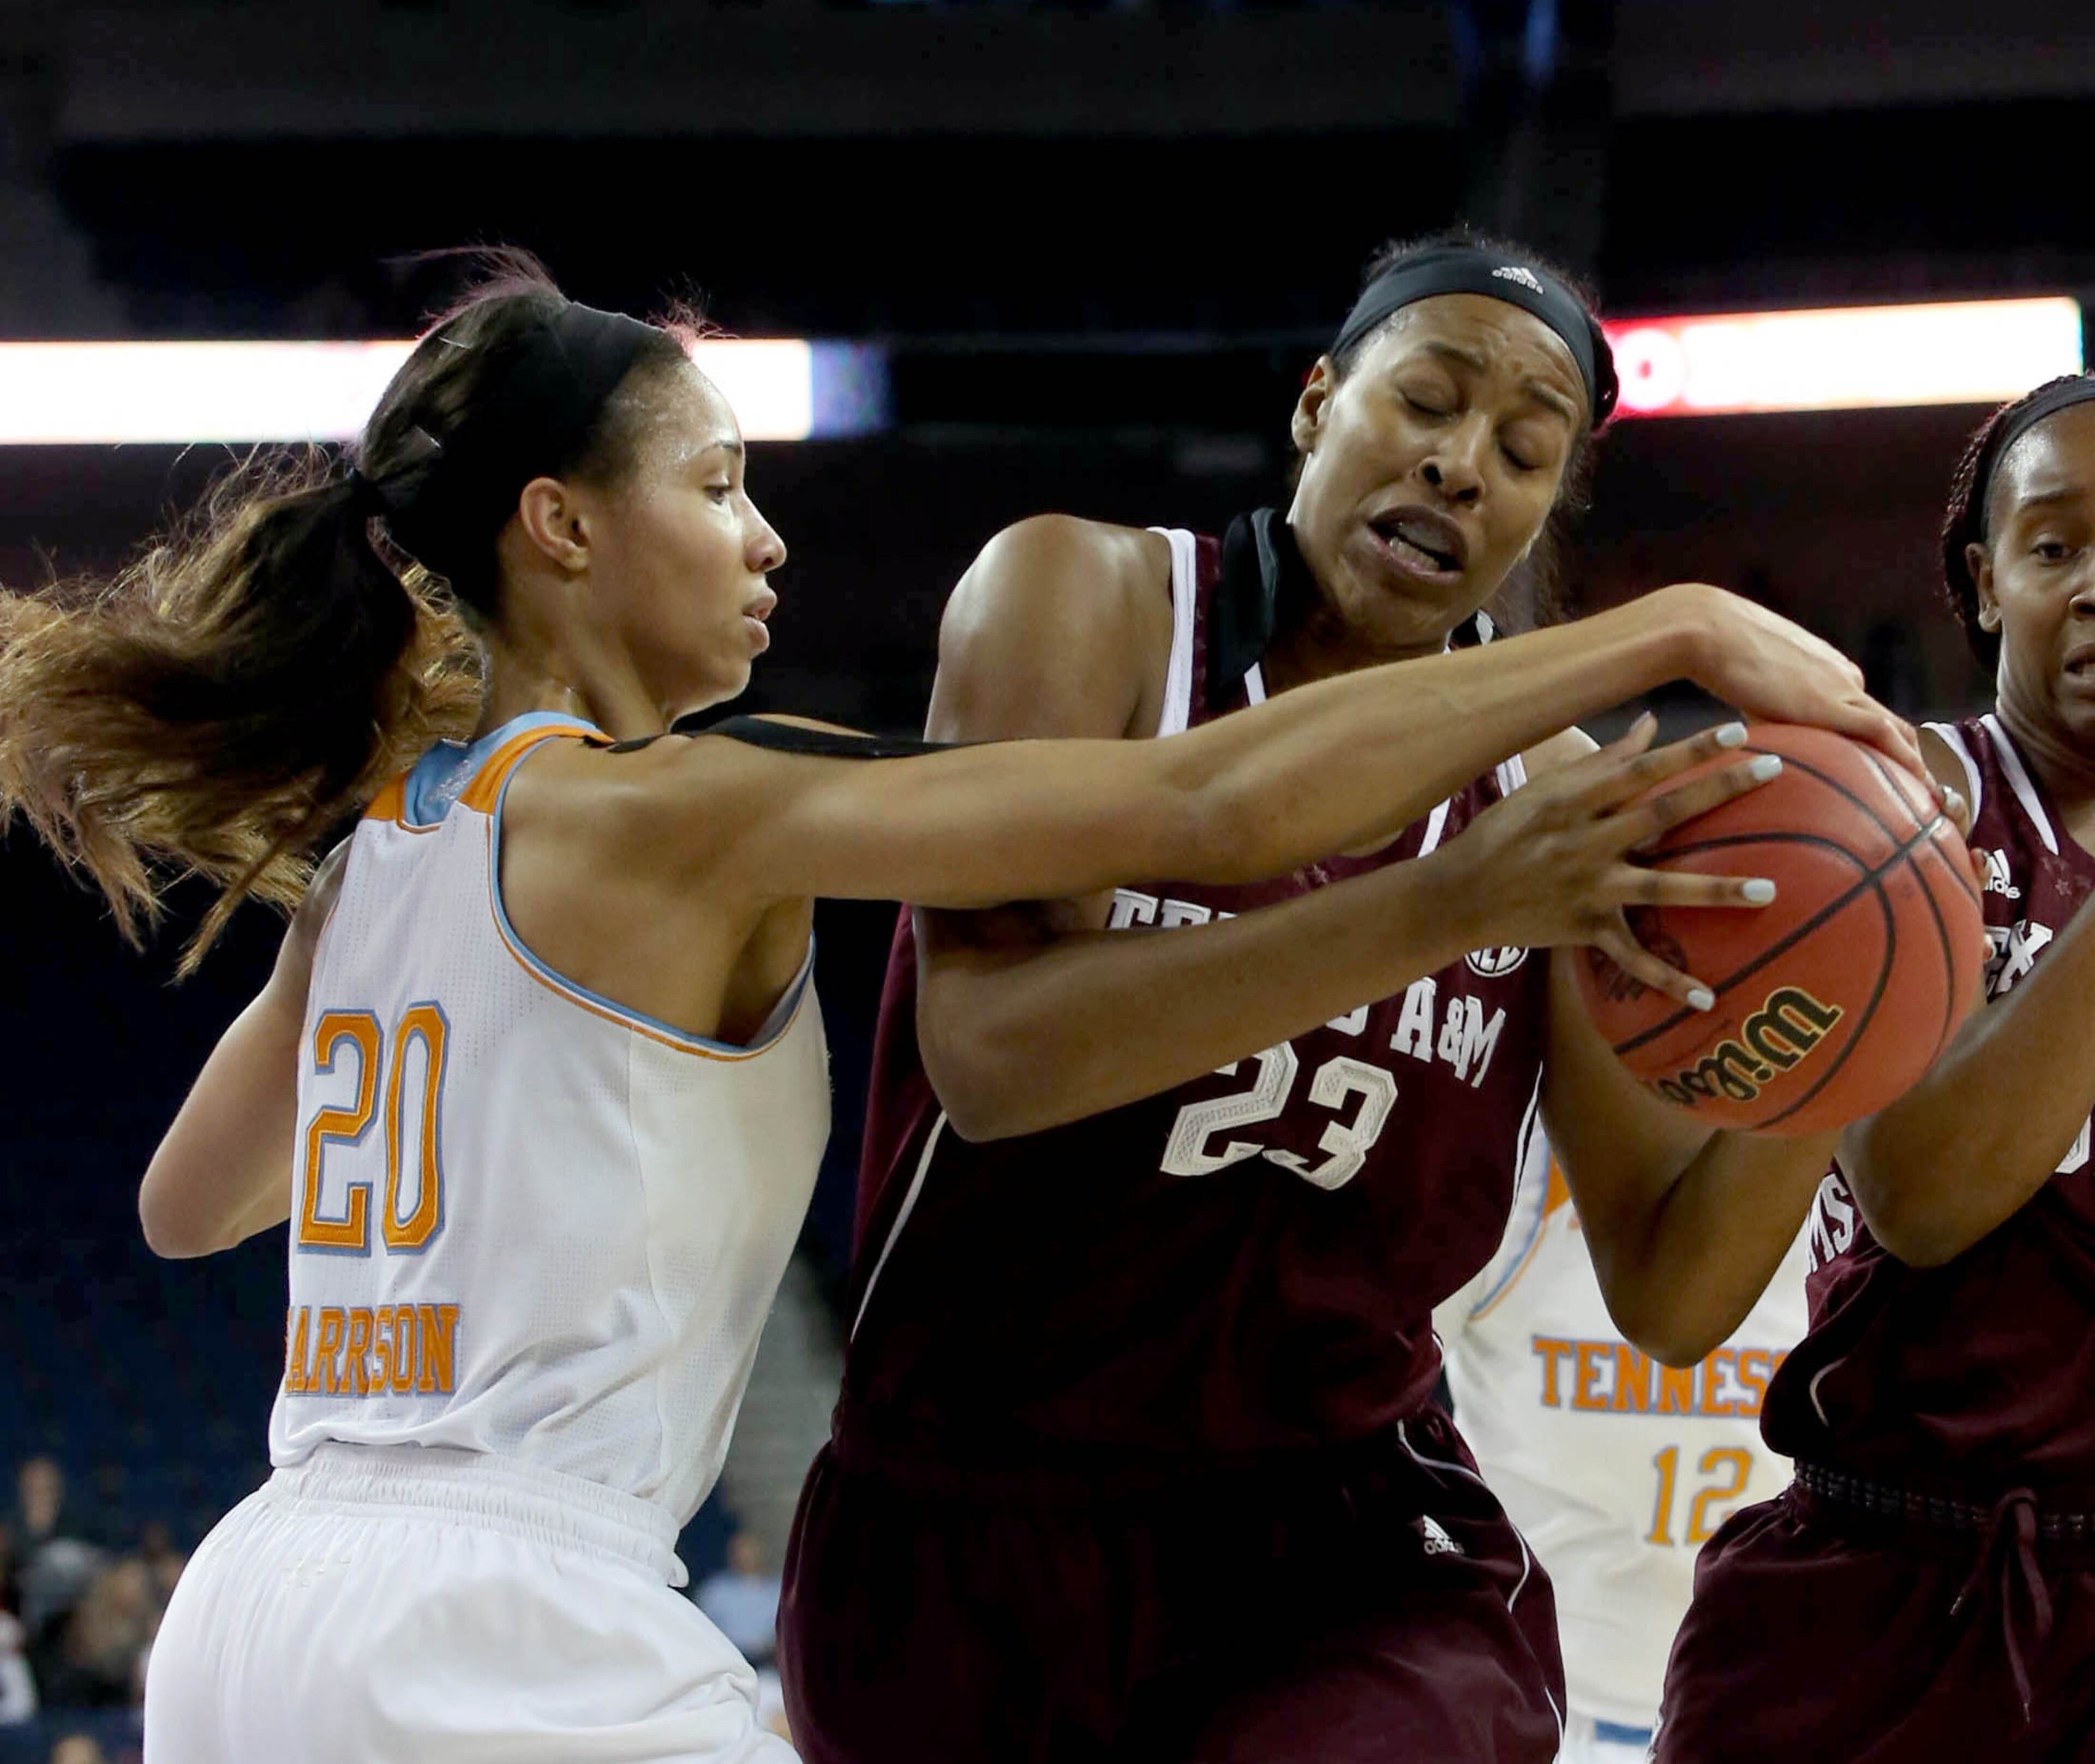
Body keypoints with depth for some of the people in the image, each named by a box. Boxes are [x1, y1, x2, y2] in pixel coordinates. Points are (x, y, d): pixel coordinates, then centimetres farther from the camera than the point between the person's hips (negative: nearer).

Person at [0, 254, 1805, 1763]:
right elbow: (1214, 807, -17)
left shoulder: (374, 850, 16)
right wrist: (1671, 635, -18)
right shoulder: (674, 810, -8)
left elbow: (187, 1203, 33)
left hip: (244, 1619, 9)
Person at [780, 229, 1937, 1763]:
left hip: (1349, 1569, 1)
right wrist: (1455, 905, -29)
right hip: (962, 1540, -1)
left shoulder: (1561, 792, 3)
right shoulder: (1086, 597, -5)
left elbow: (1670, 1296, 2)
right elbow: (992, 1050, -22)